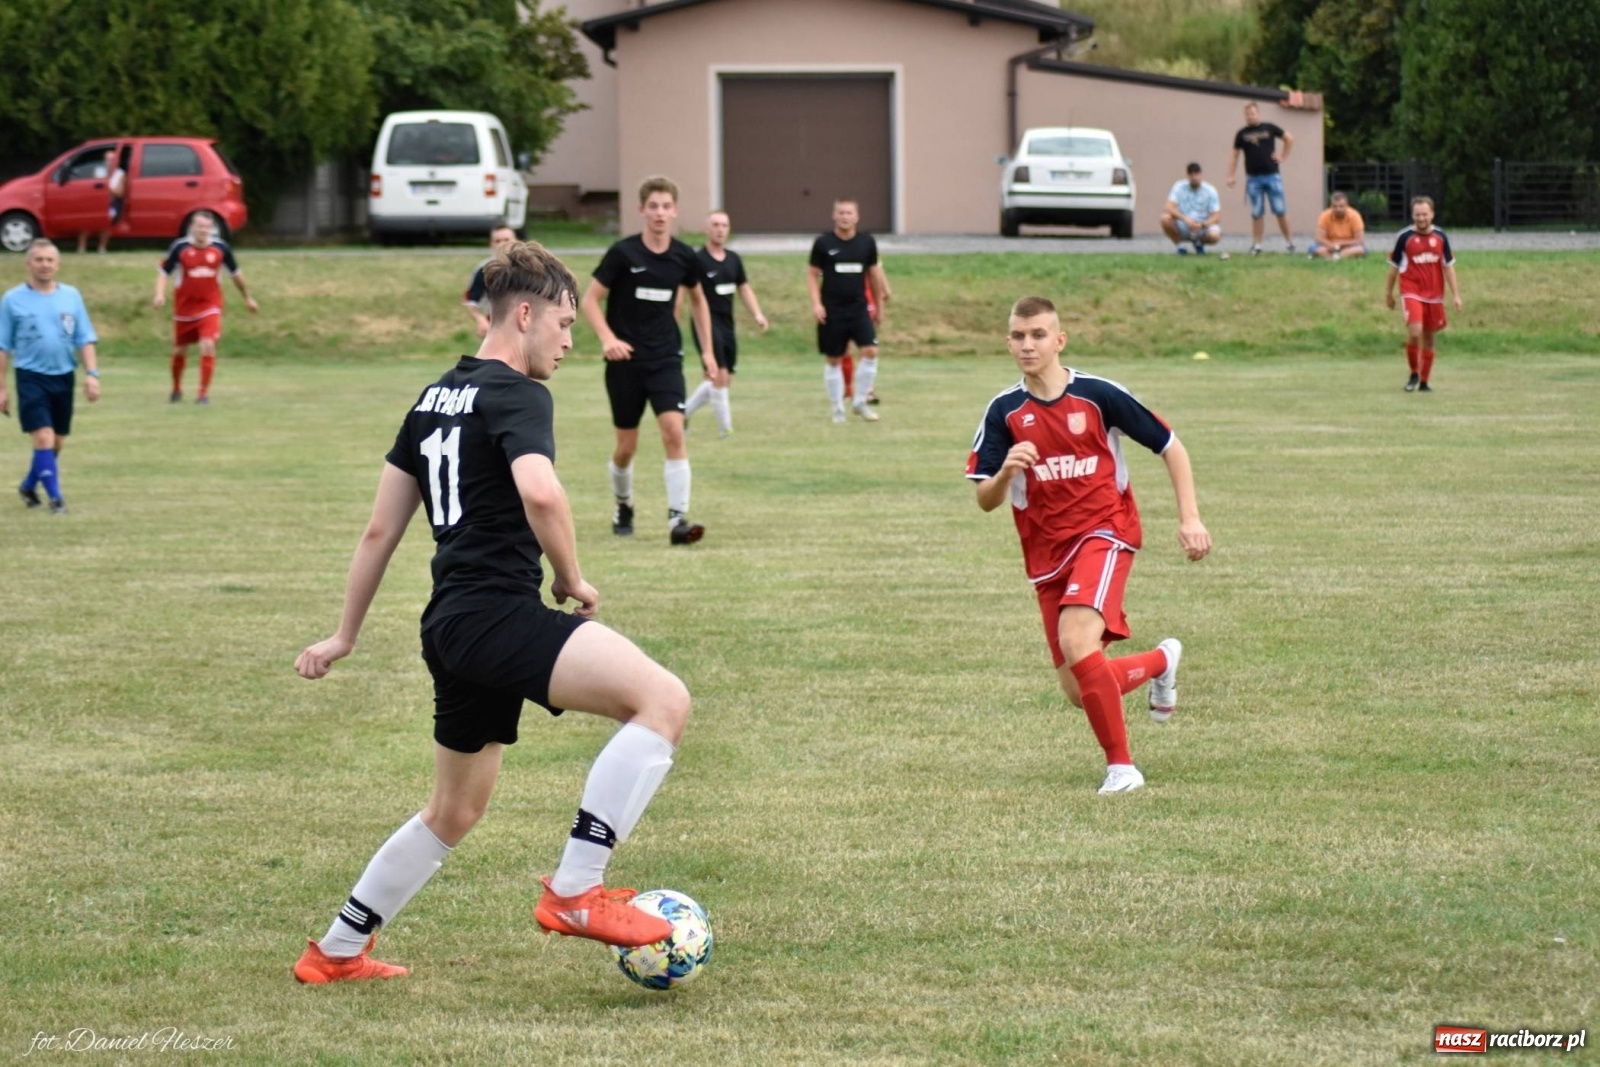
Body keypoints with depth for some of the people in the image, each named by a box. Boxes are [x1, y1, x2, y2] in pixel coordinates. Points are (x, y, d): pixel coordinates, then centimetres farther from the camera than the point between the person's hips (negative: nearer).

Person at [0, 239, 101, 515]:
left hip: (64, 376, 4)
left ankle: (29, 486, 32)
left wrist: (92, 373, -3)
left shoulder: (71, 296, 6)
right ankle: (55, 497, -9)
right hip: (31, 377, -4)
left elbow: (85, 339, 8)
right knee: (44, 437, -15)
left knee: (57, 442, 11)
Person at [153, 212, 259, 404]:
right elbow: (163, 272, -2)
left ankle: (204, 392, -9)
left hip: (210, 306, 0)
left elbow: (235, 273, 12)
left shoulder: (221, 248, -3)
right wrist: (160, 294, -20)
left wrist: (248, 298, 20)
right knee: (179, 351, 11)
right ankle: (176, 388, 36)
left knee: (208, 346, -18)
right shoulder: (179, 247, -8)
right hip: (184, 307, 0)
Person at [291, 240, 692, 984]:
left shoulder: (437, 397, 19)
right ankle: (575, 893, -24)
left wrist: (346, 634, 29)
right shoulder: (516, 395, -7)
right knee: (663, 699, -22)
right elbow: (540, 493, -28)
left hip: (451, 623, 10)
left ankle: (336, 952, 34)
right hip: (497, 612, -10)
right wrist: (572, 578, -11)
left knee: (455, 812, 25)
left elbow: (381, 529, 22)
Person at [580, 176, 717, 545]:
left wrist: (708, 349, 14)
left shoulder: (684, 257, -1)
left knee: (674, 430, -17)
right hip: (625, 360, -2)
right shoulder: (622, 253, -10)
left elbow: (697, 299, 18)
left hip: (665, 358, 2)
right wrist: (608, 338, -22)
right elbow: (590, 300, -6)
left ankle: (678, 518, -18)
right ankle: (623, 507, 33)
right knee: (627, 445, 6)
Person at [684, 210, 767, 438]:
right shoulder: (697, 260, -10)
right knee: (719, 375, -14)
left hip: (727, 325, 7)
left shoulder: (733, 259, 10)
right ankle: (725, 429, -7)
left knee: (724, 380, 10)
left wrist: (757, 313, 5)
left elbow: (744, 288, 19)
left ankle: (684, 412, 27)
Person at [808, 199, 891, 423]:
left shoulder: (867, 242, 3)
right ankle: (838, 409, 17)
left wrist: (879, 307, 16)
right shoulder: (823, 243, -4)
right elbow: (812, 274, 2)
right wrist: (816, 303, -11)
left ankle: (860, 402, 2)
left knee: (870, 351, -13)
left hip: (859, 308, 2)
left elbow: (874, 274, 13)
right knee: (834, 360, 5)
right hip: (832, 311, -2)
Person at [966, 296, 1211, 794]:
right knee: (1079, 691, 5)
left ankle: (1120, 765, -14)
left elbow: (1170, 446, 2)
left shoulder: (1098, 395, -7)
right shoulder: (1004, 412, -1)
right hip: (1046, 552, 4)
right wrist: (1006, 471, -25)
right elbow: (986, 501, -3)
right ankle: (1161, 661, 38)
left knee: (1076, 642, -29)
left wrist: (1189, 518, -5)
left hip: (1104, 532, -4)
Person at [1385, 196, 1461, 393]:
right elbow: (1394, 266, 5)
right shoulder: (1404, 237, -4)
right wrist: (1388, 293, 10)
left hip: (1434, 295, 3)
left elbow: (1448, 266, 10)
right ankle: (1414, 373, 0)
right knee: (1414, 332, -21)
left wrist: (1455, 294, 6)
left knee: (1429, 338, 8)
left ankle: (1424, 382, 19)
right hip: (1412, 292, -3)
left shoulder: (1440, 236, 4)